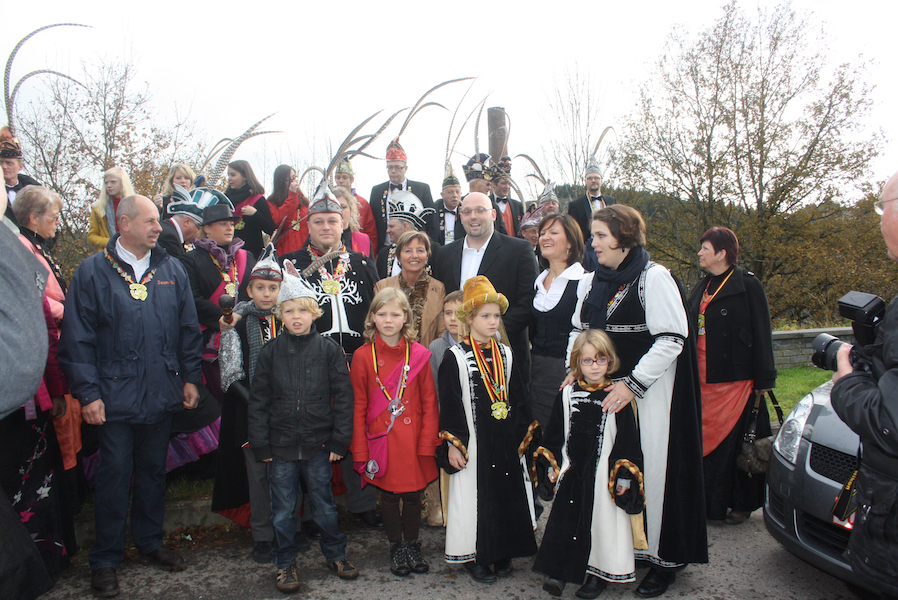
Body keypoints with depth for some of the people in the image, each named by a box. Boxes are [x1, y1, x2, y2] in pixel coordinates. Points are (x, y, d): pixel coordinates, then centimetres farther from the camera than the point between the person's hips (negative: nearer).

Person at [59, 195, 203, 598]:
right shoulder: (93, 272, -4)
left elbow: (188, 329, 10)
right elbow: (77, 338, -6)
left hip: (162, 395, 4)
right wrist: (87, 393, -10)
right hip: (114, 397, -3)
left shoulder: (171, 270, 6)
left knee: (154, 469, 16)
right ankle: (106, 560, 21)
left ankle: (150, 541, 34)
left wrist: (190, 377, 6)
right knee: (114, 474, 5)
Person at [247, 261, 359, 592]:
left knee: (323, 505, 14)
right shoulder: (270, 352, -2)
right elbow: (258, 401, 2)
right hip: (280, 444, 1)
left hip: (318, 444, -1)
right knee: (283, 509, 12)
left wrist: (339, 441, -5)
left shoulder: (329, 350, -5)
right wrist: (260, 444, -1)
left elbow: (344, 397, -3)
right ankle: (286, 564, 30)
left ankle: (336, 555, 34)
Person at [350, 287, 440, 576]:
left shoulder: (420, 354, -1)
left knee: (413, 495, 12)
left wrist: (428, 442, -7)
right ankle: (396, 547, 31)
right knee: (389, 496, 12)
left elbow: (430, 403, 0)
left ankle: (412, 544, 33)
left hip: (414, 440, 1)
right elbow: (358, 407, -2)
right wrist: (361, 451, -4)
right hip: (382, 441, 0)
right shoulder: (363, 356, -3)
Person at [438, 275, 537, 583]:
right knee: (476, 497, 2)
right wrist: (453, 445, -11)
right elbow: (449, 404, -8)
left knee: (509, 494, 10)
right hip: (474, 443, -5)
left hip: (507, 442, 5)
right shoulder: (455, 357, -7)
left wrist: (520, 436, 9)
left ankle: (503, 553, 27)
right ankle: (476, 557, 19)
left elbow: (516, 399, 13)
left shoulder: (506, 354, 8)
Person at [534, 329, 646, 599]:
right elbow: (554, 434, 9)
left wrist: (624, 476, -7)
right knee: (564, 521, 6)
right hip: (571, 473, 3)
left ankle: (599, 573, 24)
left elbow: (628, 439, -5)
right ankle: (560, 570, 20)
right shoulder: (567, 394, 2)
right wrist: (551, 465, 8)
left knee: (603, 521, 7)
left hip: (604, 475, -2)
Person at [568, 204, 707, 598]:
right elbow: (578, 329, 21)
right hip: (602, 390, 6)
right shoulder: (591, 282, 11)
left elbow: (671, 340, -14)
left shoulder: (654, 278, -9)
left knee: (651, 468, -1)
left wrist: (632, 384, -17)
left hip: (648, 394, -6)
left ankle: (663, 558, 16)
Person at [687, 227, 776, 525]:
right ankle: (711, 502, 22)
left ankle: (741, 503, 16)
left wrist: (763, 379, -10)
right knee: (706, 441, 9)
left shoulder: (747, 286, -6)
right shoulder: (702, 287, 14)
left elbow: (761, 334, -8)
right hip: (703, 381, 7)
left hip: (735, 380, -6)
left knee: (735, 442, 1)